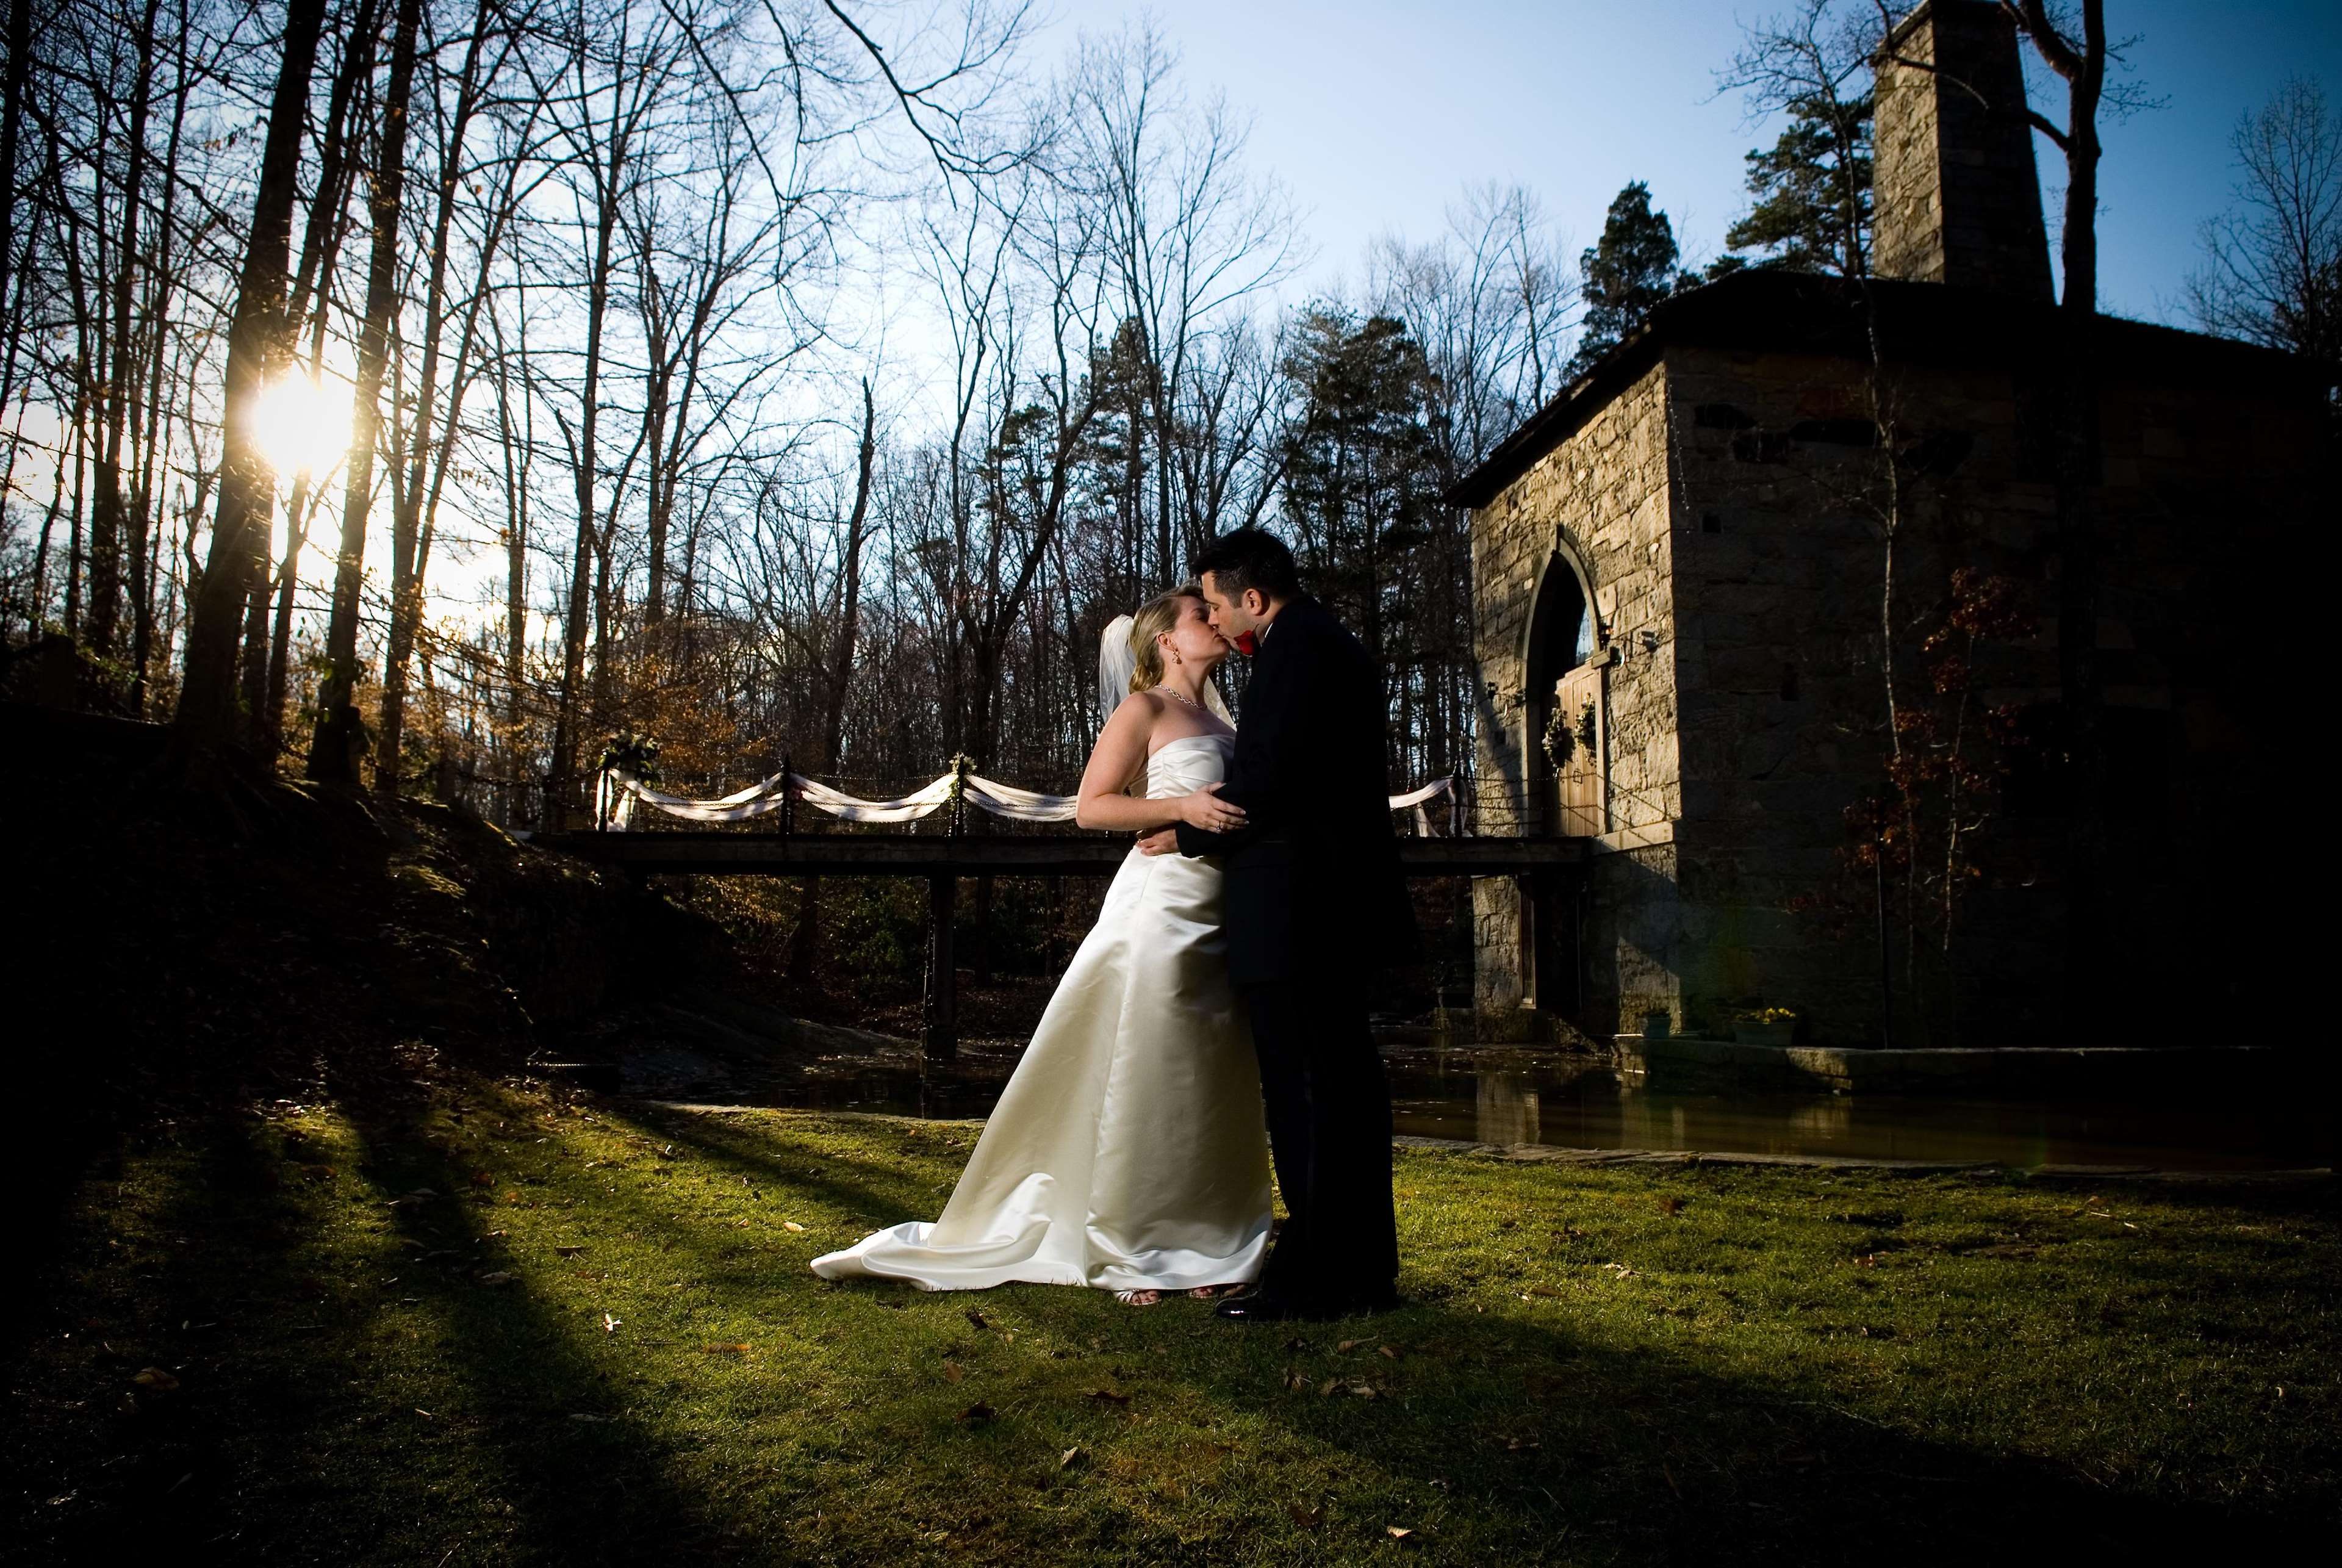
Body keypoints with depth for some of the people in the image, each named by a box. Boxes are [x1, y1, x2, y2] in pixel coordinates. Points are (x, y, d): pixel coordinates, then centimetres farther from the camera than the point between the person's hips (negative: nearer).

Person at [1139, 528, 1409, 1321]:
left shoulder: (1294, 651, -13)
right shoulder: (1334, 644, 19)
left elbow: (1262, 785, -18)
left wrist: (1186, 836, -4)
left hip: (1293, 910, -11)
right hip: (1339, 900, 11)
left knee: (1301, 1090, -5)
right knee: (1346, 1081, 14)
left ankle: (1314, 1277, 2)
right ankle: (1364, 1268, 23)